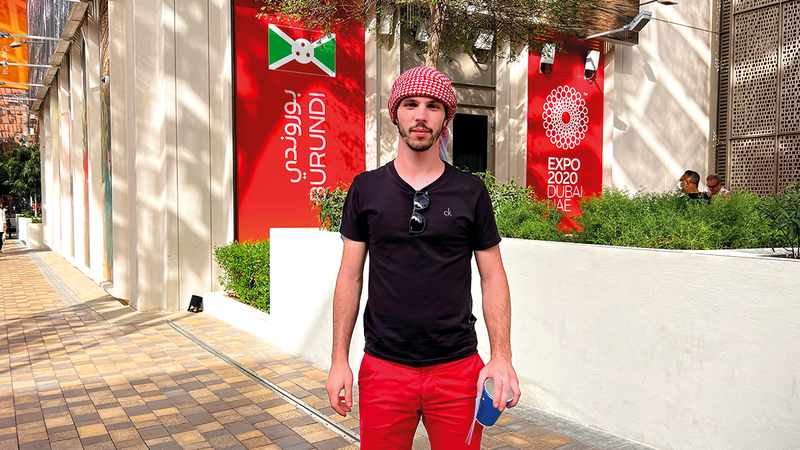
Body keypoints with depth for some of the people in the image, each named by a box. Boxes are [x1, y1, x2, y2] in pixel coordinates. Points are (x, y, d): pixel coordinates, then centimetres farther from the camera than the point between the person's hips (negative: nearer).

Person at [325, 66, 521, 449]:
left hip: (458, 370, 0)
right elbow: (350, 276, 4)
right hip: (382, 370, 1)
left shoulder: (471, 192, 1)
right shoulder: (366, 188, 3)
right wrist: (339, 359, 0)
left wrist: (502, 356, -8)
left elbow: (493, 277, 3)